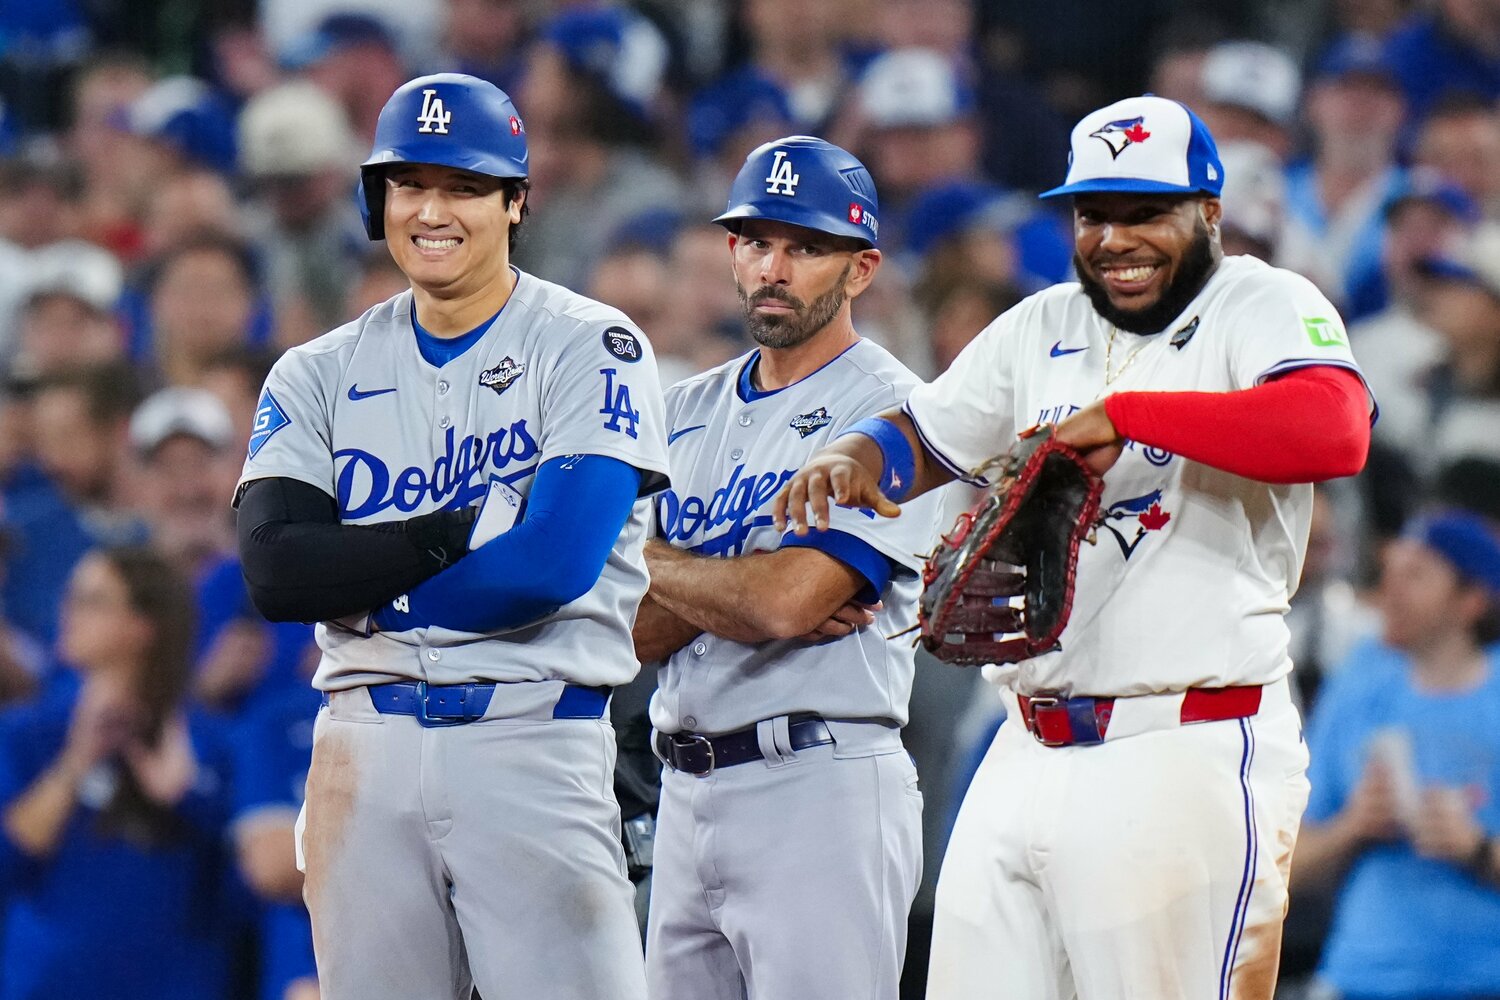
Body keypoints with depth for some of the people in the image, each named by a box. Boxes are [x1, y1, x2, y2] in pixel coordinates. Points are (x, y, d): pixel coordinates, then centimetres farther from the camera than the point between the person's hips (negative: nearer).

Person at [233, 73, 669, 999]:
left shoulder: (591, 349, 0)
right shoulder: (319, 375, 12)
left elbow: (557, 563, -14)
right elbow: (275, 571, -4)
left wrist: (366, 589, -4)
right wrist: (464, 532, -11)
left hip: (535, 740, -4)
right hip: (365, 745, 4)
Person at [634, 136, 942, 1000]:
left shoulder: (889, 411, -7)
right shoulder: (692, 409, 15)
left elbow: (787, 597, -18)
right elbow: (643, 630, 8)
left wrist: (654, 563, -1)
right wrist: (754, 591, -11)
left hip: (822, 789, -7)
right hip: (689, 791, 7)